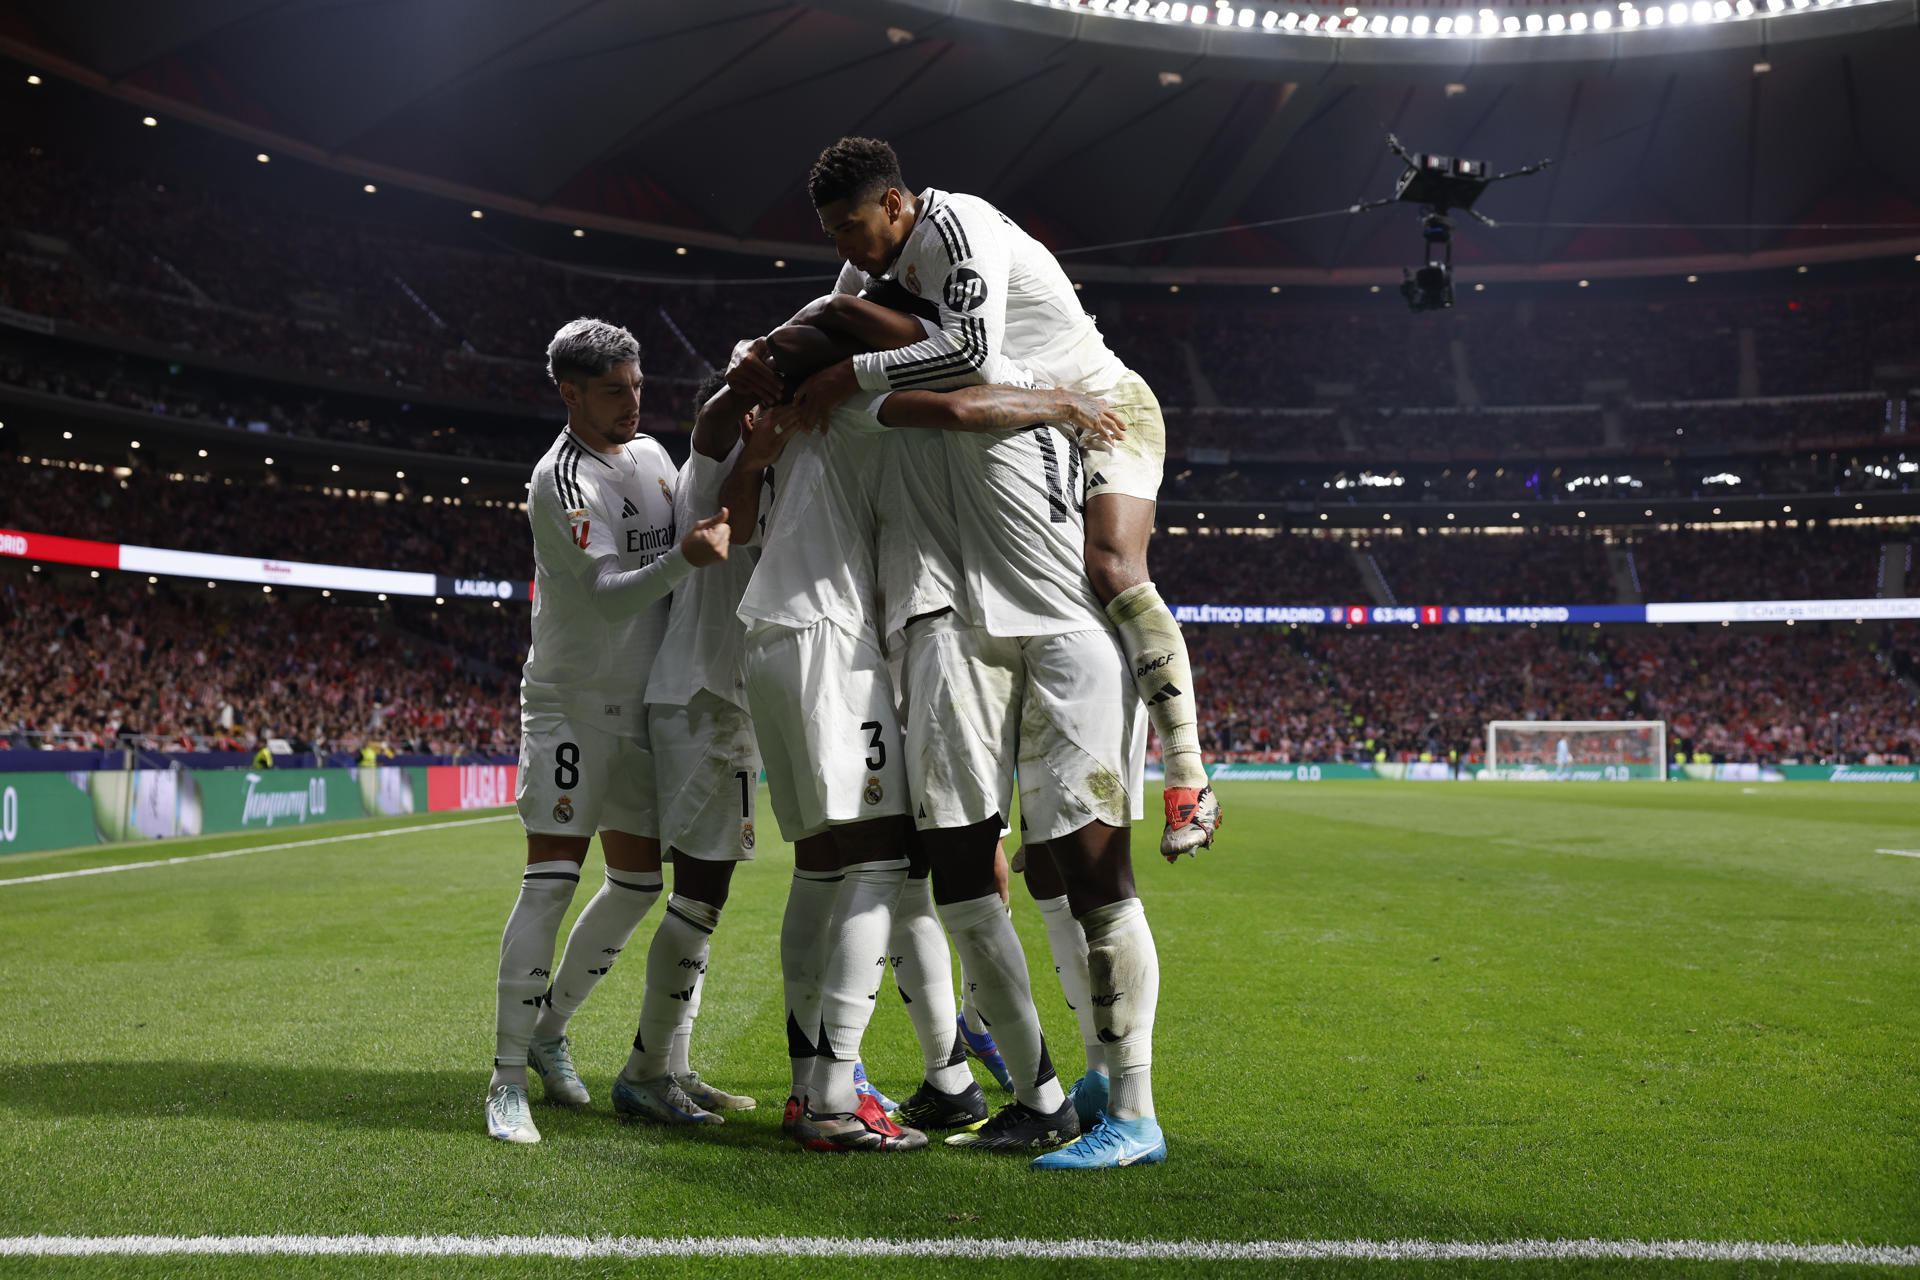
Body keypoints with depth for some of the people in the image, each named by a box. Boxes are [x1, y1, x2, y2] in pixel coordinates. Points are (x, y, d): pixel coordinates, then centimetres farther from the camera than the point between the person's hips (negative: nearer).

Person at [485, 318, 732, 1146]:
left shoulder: (651, 454, 9)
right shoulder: (560, 482, -15)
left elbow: (689, 538, 26)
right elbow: (605, 594, -24)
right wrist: (686, 557, -36)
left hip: (642, 705, 8)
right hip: (572, 705, -8)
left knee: (639, 880, 10)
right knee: (550, 881, -12)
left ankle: (549, 1025, 25)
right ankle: (509, 1073, -5)